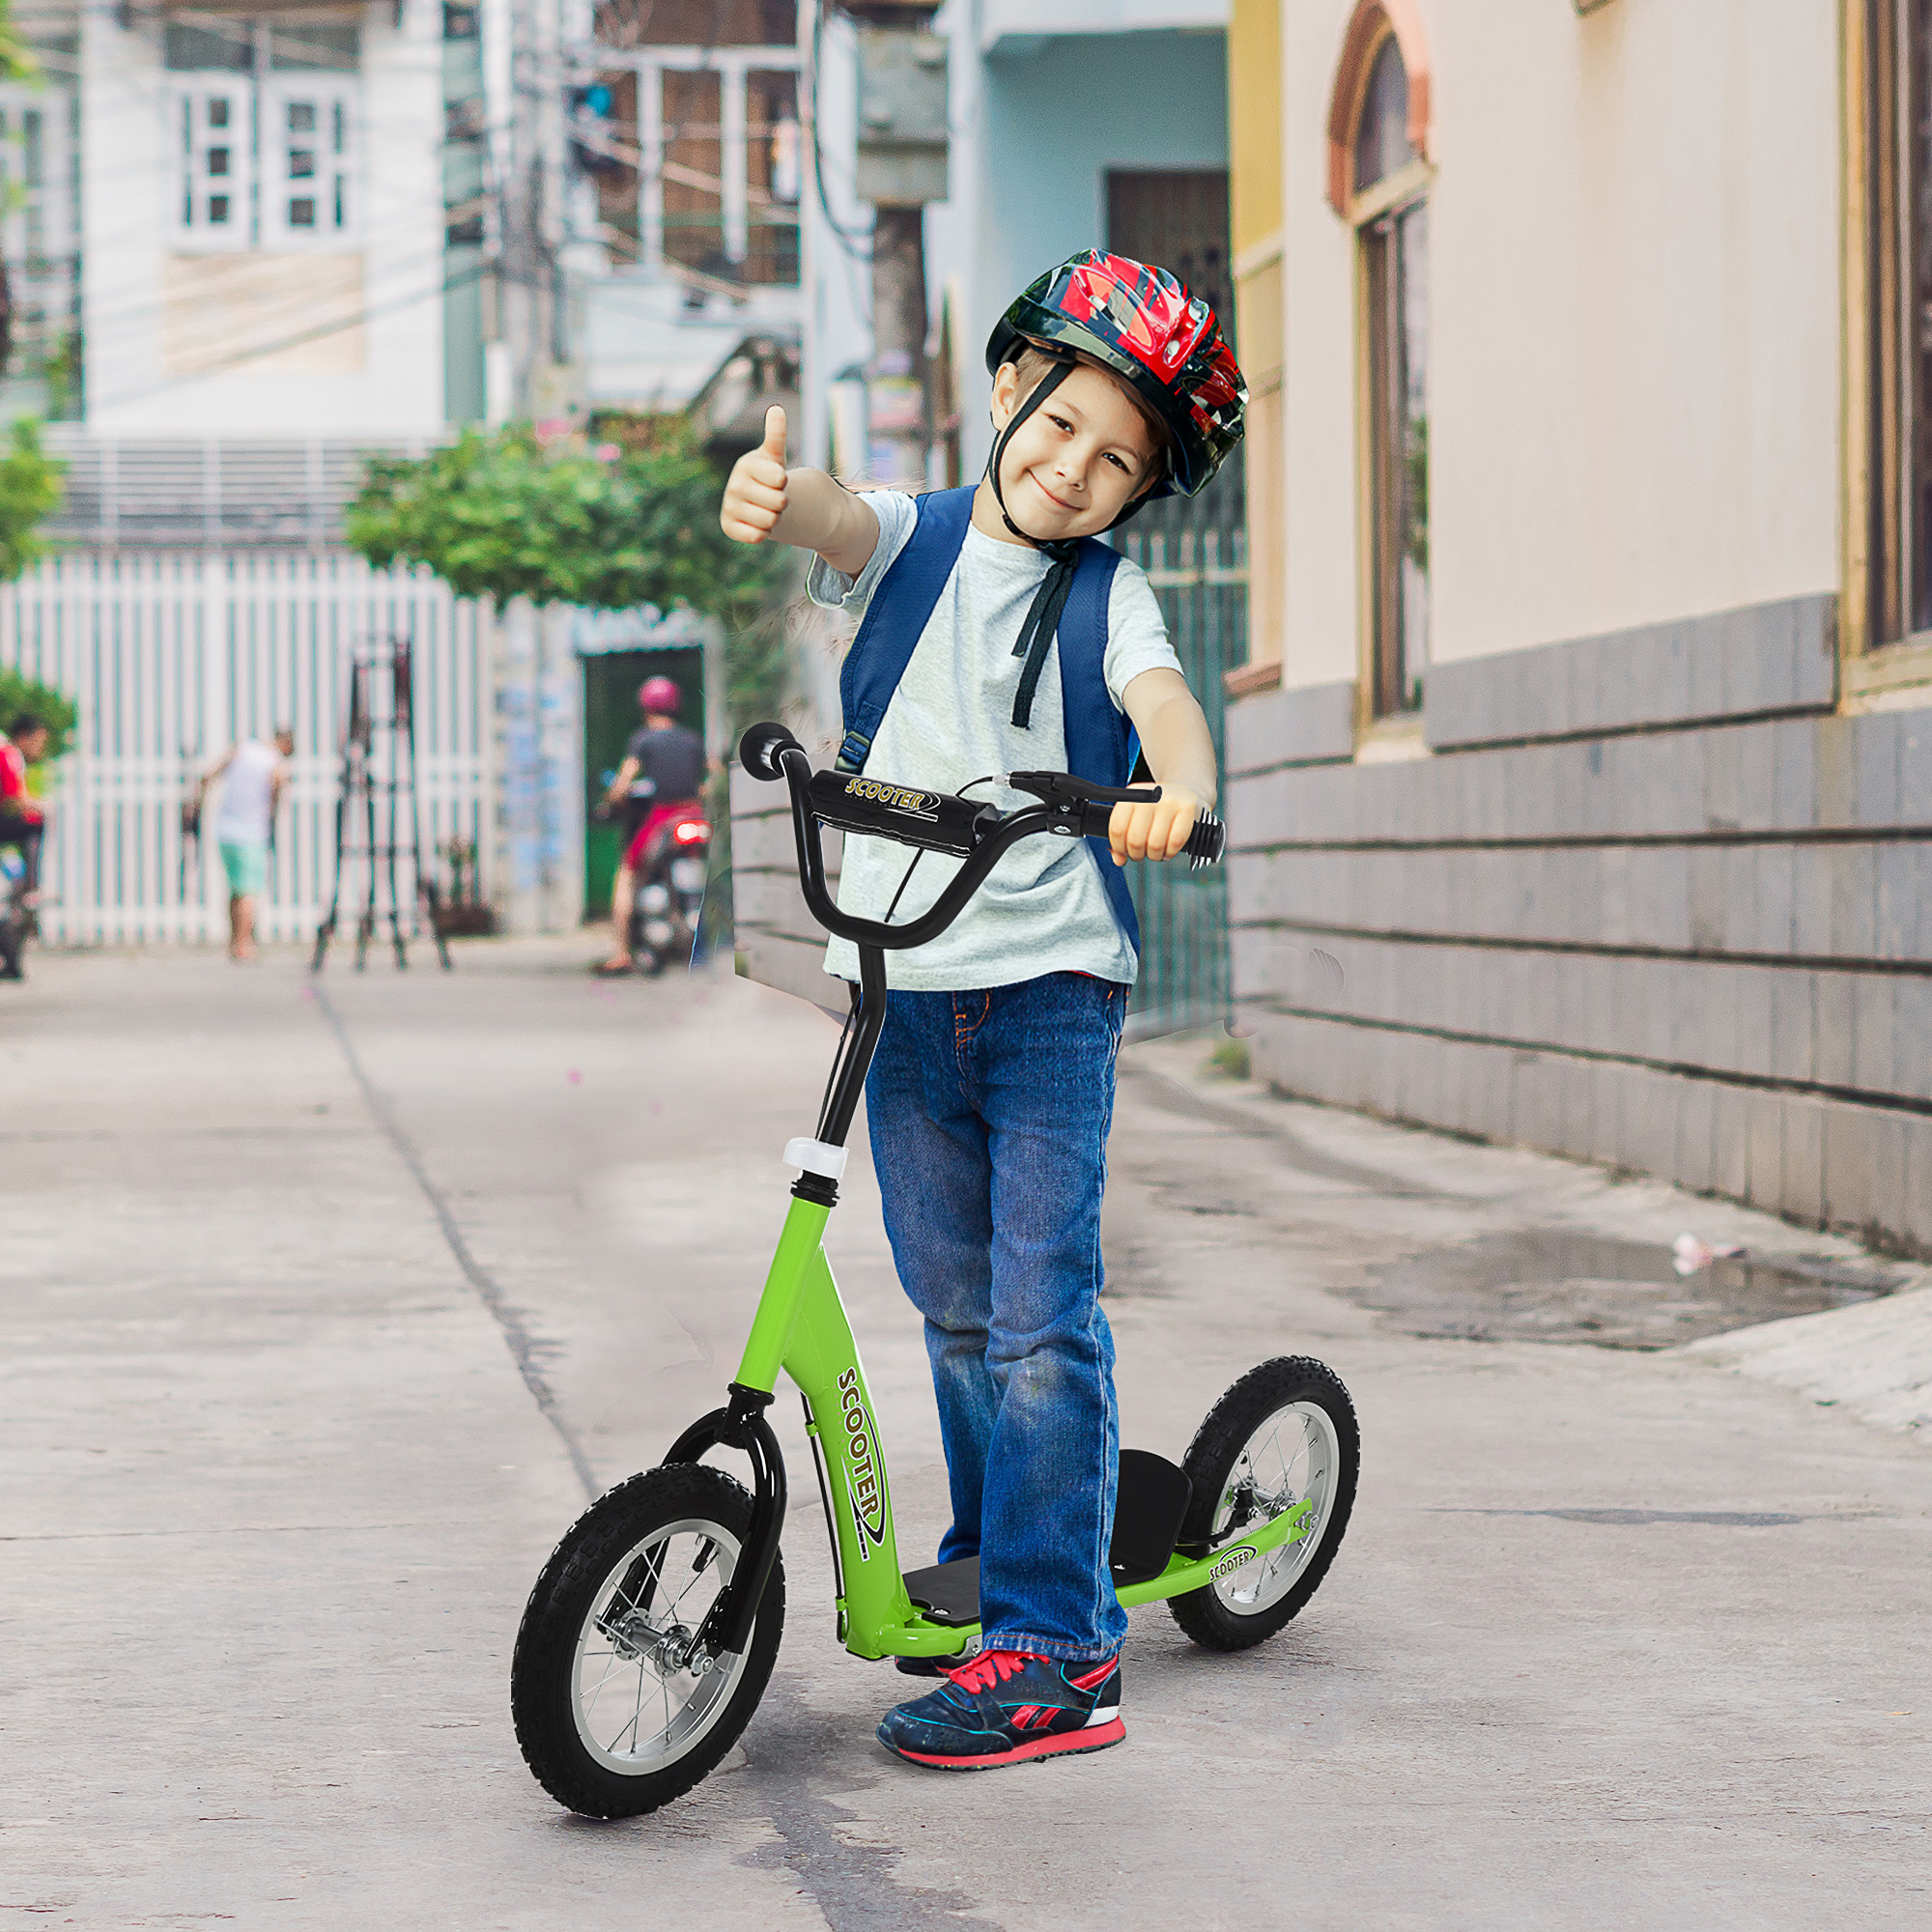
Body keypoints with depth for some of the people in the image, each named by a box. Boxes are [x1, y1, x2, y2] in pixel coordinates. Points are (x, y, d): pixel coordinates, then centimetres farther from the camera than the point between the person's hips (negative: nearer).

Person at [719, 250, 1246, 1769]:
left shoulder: (1106, 595, 2)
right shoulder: (913, 543, 5)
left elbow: (1163, 698, -18)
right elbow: (836, 524, -17)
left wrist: (1177, 790, -42)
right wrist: (772, 493, -42)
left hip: (1052, 984, -3)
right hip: (903, 984, 3)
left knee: (1043, 1319, -9)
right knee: (956, 1313, 14)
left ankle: (1049, 1646, -6)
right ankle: (995, 1568, 33)